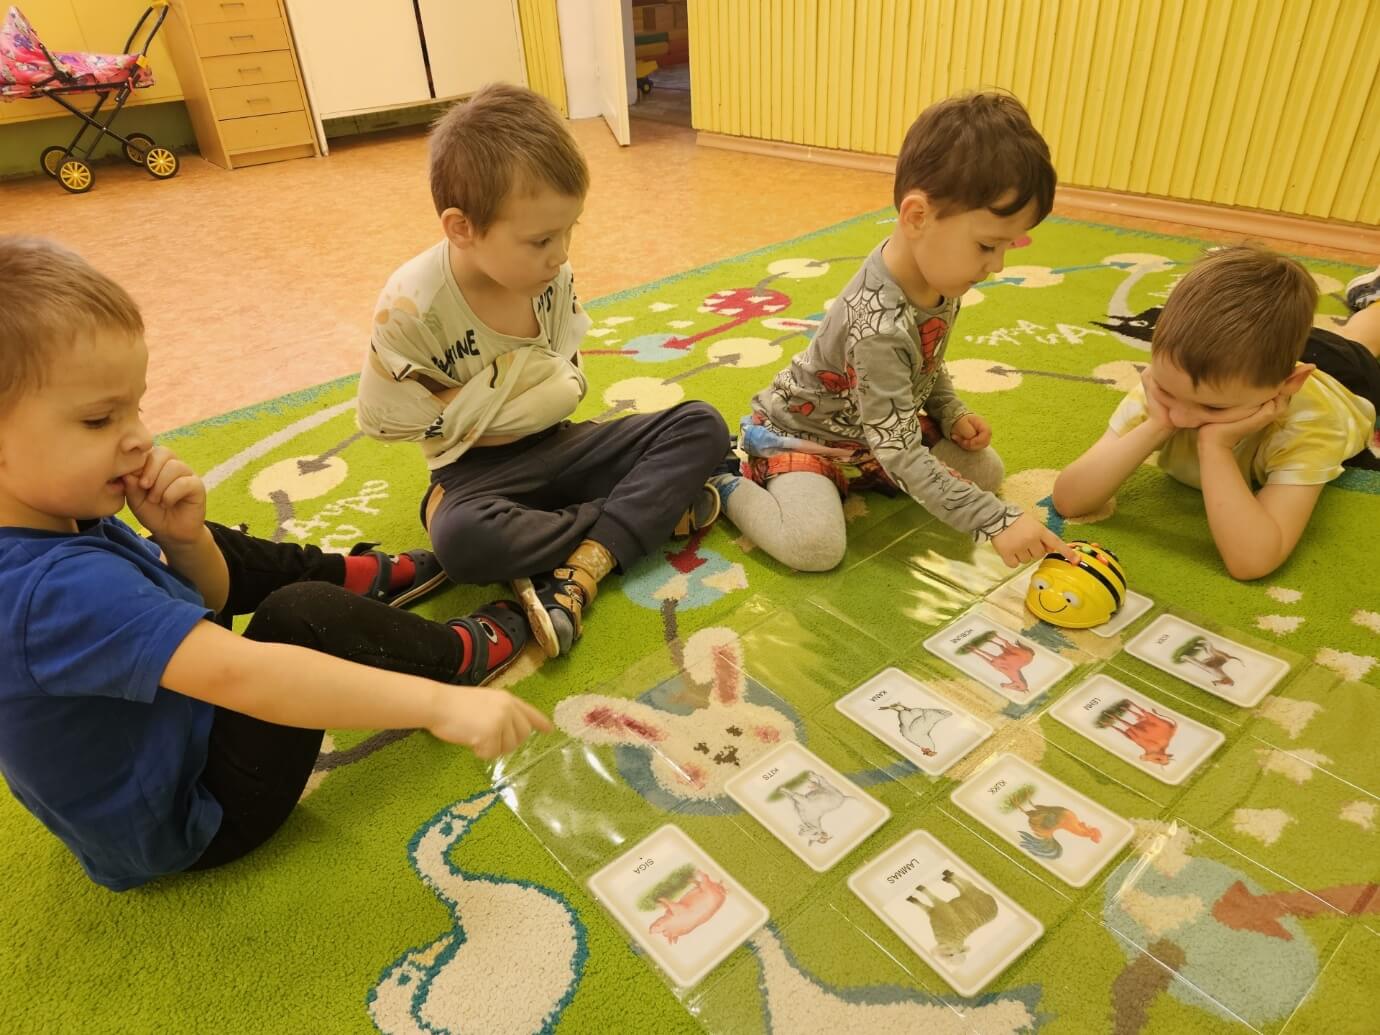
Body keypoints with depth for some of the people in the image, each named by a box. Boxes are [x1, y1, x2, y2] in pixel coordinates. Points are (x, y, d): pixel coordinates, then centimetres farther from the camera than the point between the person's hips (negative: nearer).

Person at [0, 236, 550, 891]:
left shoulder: (61, 520, -9)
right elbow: (239, 675, -47)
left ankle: (369, 577, 28)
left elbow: (207, 597, 1)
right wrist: (437, 702, -49)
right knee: (304, 616, -23)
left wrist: (184, 538, -21)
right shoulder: (57, 589, -37)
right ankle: (469, 651, 1)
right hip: (189, 827, -9)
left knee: (217, 553, 18)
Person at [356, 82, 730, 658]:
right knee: (459, 538, -40)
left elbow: (567, 382, 4)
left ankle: (578, 572, -28)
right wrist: (523, 381, -13)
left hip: (557, 444, 5)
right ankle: (655, 510, -19)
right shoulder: (411, 307, -19)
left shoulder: (555, 277, -6)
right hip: (478, 469, -4)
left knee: (702, 426, -12)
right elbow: (386, 417, -14)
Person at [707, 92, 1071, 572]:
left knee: (985, 470, 3)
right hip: (802, 433, -8)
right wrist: (996, 521, -35)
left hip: (882, 424, 8)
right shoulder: (878, 326, -37)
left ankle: (855, 480, 8)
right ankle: (726, 487, -4)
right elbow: (903, 458, -35)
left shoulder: (940, 274, -12)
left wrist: (952, 413, -3)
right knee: (815, 545, -30)